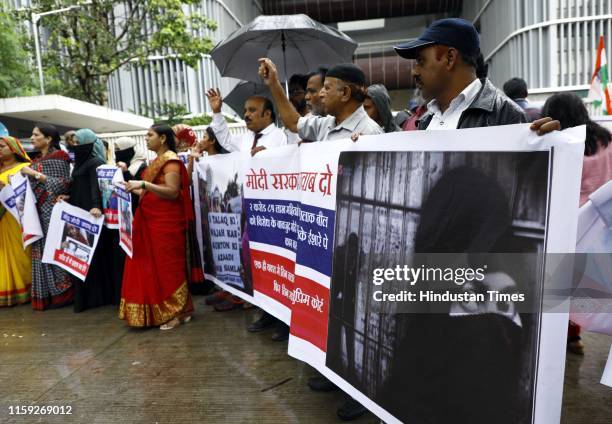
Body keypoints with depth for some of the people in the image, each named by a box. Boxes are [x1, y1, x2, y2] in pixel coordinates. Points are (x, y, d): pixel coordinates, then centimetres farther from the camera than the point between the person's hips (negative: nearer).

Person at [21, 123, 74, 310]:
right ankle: (46, 295, 14)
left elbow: (64, 183, -14)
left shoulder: (58, 158, -5)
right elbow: (33, 186, 21)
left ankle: (63, 293, 5)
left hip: (54, 210, -7)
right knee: (42, 250, 7)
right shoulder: (37, 161, 17)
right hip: (39, 211, 8)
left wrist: (36, 174, -14)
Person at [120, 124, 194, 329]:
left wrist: (144, 184, -25)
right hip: (152, 219, 9)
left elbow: (172, 192, -21)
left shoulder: (171, 159, -9)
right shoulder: (156, 161, 17)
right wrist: (135, 189, 10)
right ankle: (162, 310, 19)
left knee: (168, 265, -4)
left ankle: (178, 311, 6)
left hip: (166, 220, -9)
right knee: (154, 264, 10)